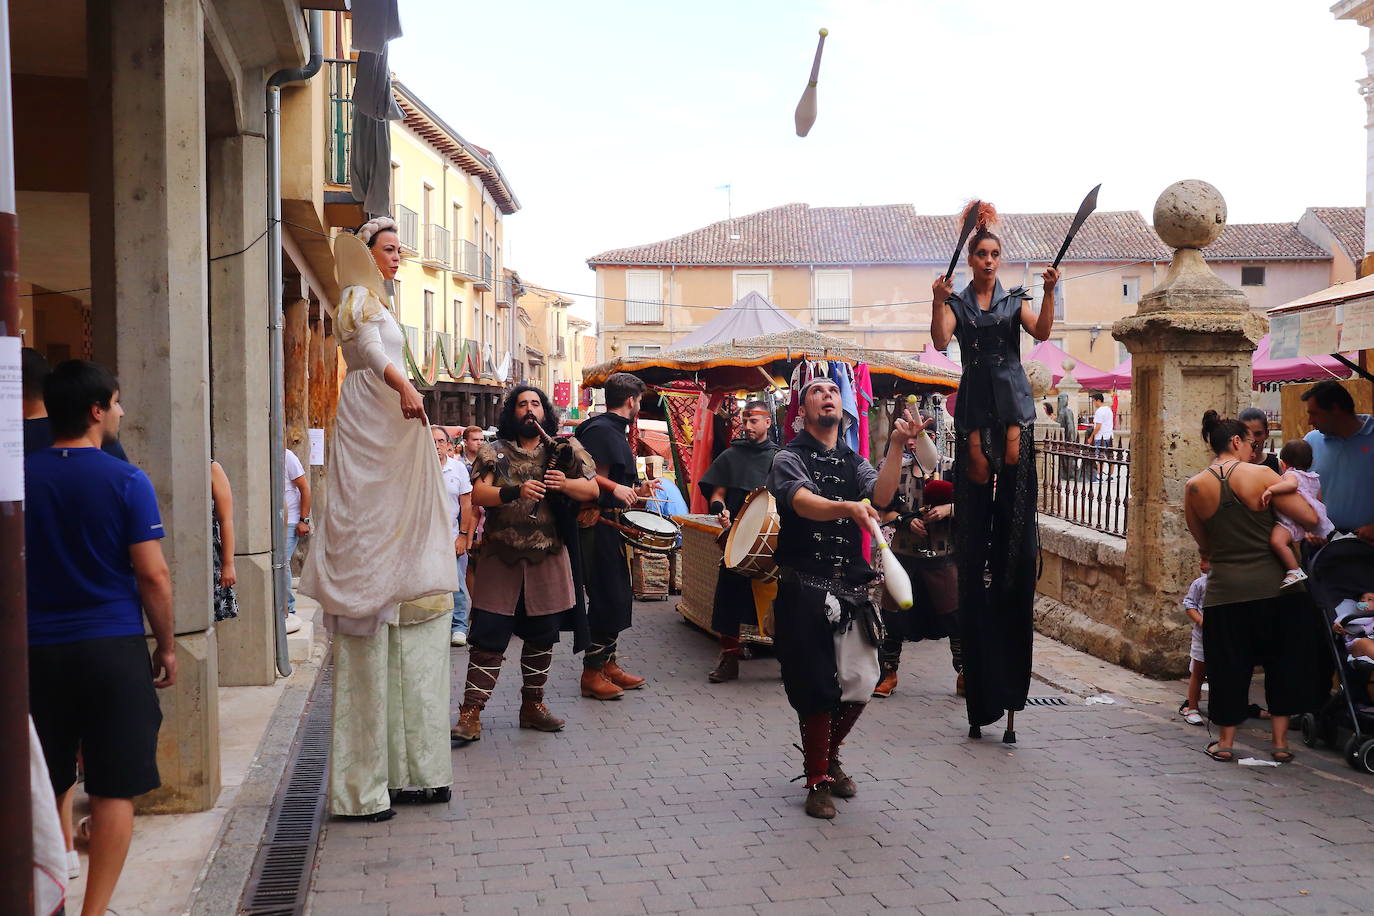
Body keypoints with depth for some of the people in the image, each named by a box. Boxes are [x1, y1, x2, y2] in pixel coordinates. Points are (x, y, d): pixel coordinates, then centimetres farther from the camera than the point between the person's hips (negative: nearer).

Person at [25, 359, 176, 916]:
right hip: (114, 647, -4)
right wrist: (166, 646, 2)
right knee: (113, 791, 4)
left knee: (47, 788, 16)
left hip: (38, 650, 4)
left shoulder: (20, 477, 2)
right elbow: (153, 576, -10)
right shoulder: (127, 482, -8)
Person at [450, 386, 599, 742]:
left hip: (547, 558, 2)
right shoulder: (495, 453, 4)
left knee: (541, 636, 11)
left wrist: (565, 484, -14)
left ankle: (533, 705, 26)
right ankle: (470, 715, -2)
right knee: (488, 636, -5)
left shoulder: (563, 451, 9)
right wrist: (515, 492, -25)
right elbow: (478, 494, -8)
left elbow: (592, 489, 6)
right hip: (501, 557, -2)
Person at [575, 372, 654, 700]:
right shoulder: (599, 430, -12)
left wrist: (636, 491, 27)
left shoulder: (616, 432, 19)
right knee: (607, 598, -9)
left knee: (618, 597, 14)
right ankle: (592, 673, -2)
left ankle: (608, 663, 23)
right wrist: (615, 488, -31)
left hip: (615, 527, 11)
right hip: (599, 524, -11)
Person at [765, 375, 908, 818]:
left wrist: (896, 446, -20)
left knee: (860, 685, 5)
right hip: (805, 587, -5)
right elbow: (804, 503, -22)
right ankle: (817, 781, 15)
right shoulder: (789, 458, -1)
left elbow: (881, 495, -6)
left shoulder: (854, 462, 15)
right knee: (816, 688, -3)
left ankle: (830, 758, 32)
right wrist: (849, 508, -42)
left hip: (852, 586, 5)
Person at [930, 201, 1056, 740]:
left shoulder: (1015, 300, 12)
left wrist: (1049, 292, -18)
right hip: (973, 407, 0)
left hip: (1013, 405, 0)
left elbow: (1042, 333, -5)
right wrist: (938, 301, -18)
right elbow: (940, 340, -6)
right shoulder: (956, 302, 11)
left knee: (1015, 511, -6)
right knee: (973, 514, -3)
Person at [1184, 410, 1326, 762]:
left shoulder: (1195, 486, -2)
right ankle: (1280, 741, 20)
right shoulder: (1260, 475, -10)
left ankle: (1225, 742, 20)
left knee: (1228, 665, 13)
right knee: (1282, 663, 15)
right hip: (1273, 585, -1)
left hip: (1225, 590, 1)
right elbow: (1310, 518, -10)